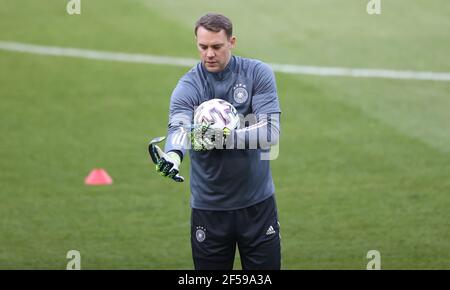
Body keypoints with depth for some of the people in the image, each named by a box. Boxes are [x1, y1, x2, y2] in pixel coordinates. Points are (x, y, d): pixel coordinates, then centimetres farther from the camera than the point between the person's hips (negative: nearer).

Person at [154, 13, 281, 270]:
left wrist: (222, 138, -32)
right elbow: (179, 126, -26)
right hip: (208, 208, 0)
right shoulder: (188, 87, -6)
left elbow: (271, 132, -16)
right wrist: (173, 154, -50)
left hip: (257, 204, 0)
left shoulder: (258, 74, -5)